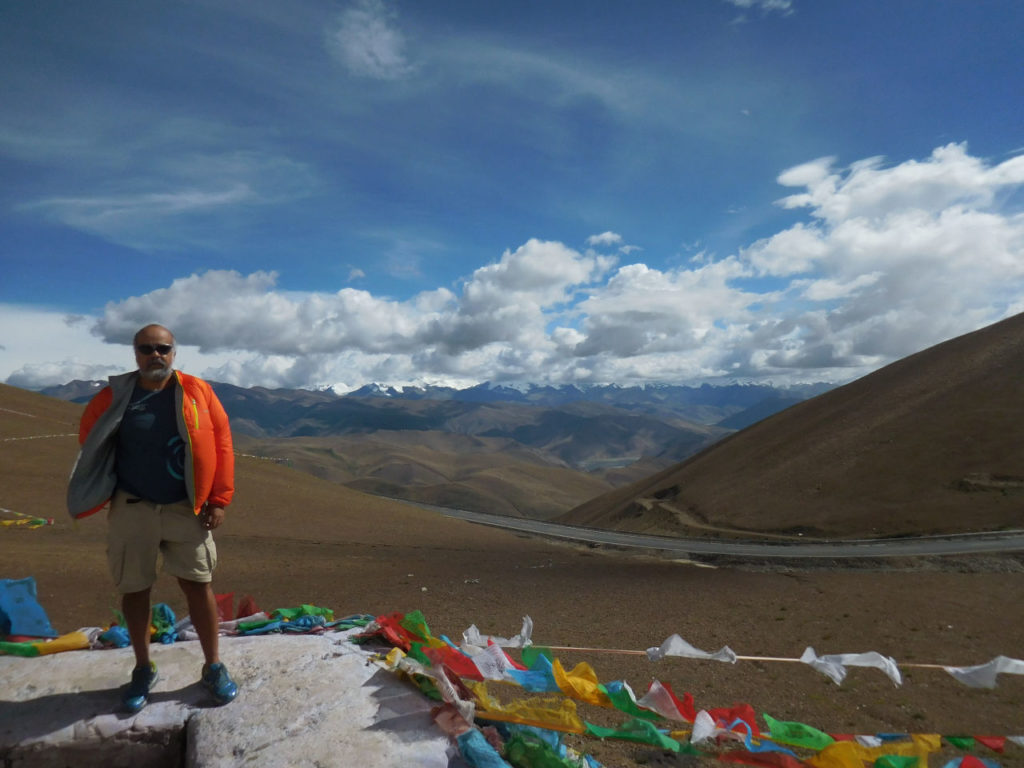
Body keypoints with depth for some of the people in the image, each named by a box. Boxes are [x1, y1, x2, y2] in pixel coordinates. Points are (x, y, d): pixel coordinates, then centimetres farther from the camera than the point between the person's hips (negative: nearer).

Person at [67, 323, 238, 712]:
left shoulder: (197, 392, -5)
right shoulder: (114, 396, -3)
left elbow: (221, 443, -4)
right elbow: (90, 441, 9)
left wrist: (218, 500, -6)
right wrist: (108, 490, 5)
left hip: (186, 508, -1)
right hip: (131, 509, 1)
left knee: (198, 585, 4)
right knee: (134, 589, 12)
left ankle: (213, 668, 19)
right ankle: (143, 670, 31)